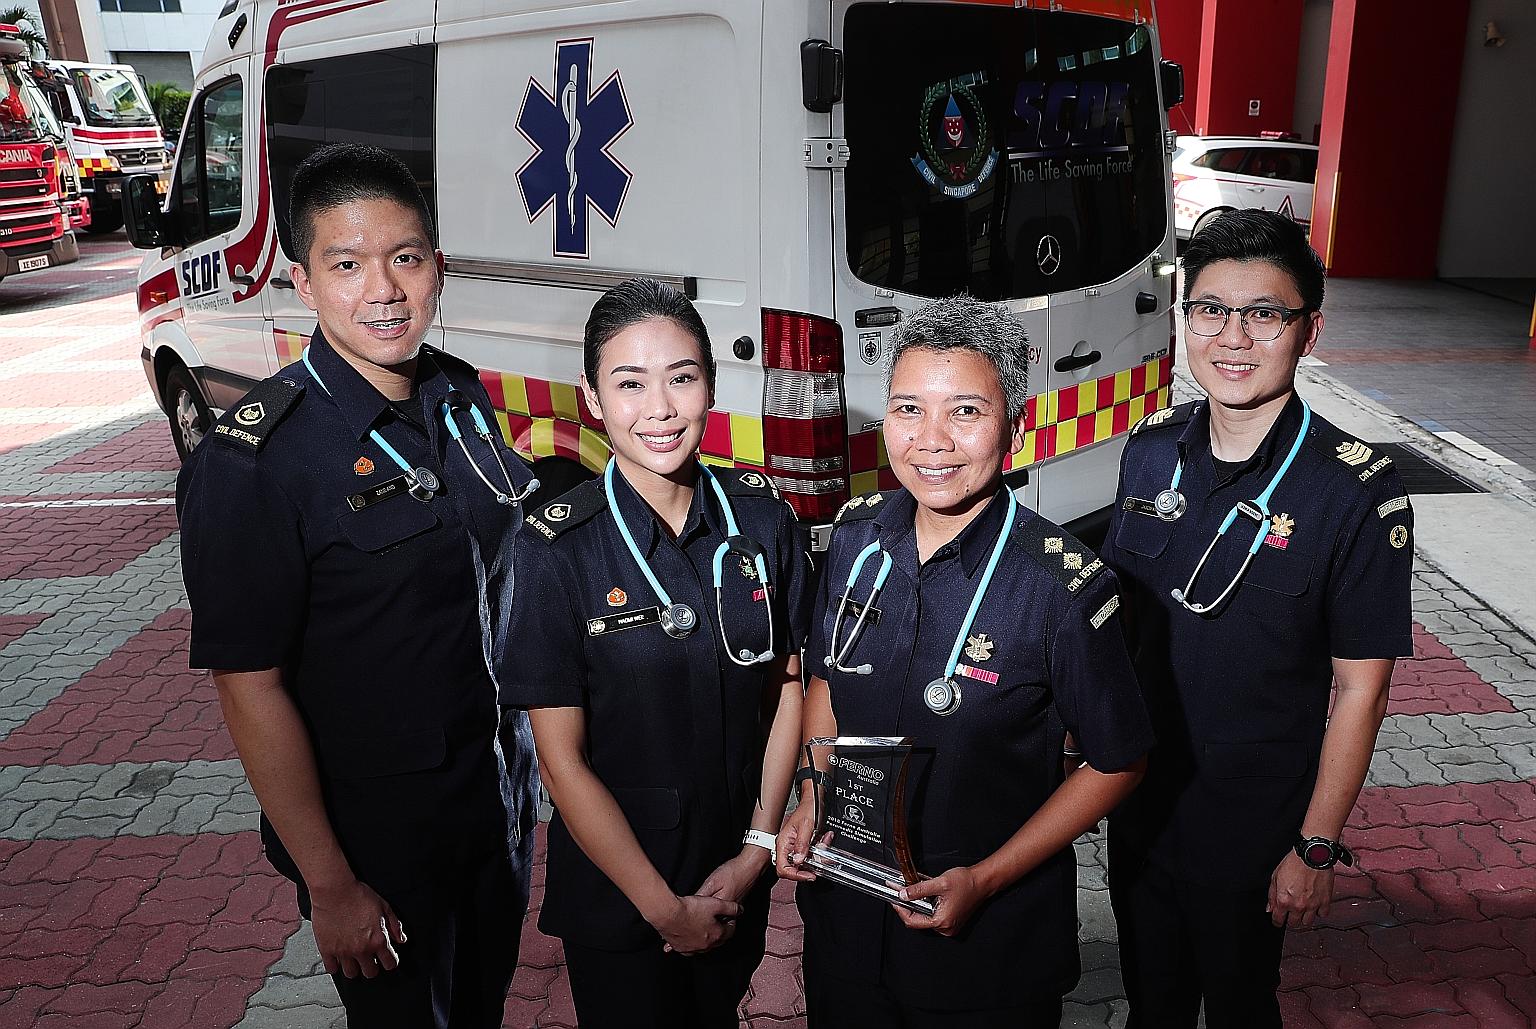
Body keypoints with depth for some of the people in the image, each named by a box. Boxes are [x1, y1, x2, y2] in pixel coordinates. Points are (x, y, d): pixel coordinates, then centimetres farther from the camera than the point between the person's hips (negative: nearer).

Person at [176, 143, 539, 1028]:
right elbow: (249, 685, -19)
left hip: (503, 801, 6)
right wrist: (331, 887, -16)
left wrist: (532, 764, 12)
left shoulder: (462, 399, -1)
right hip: (378, 839, -5)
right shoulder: (253, 462, -21)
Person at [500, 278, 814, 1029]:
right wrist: (666, 908, -12)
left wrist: (758, 848, -4)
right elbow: (562, 762, -15)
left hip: (739, 880, 4)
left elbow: (787, 685, 1)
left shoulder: (760, 517, -8)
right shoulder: (557, 548, -18)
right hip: (614, 896, -3)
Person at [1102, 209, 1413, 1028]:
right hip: (1137, 794, 4)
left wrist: (1316, 847, -11)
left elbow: (1360, 688, -15)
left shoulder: (1358, 492, -20)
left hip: (1254, 819, -4)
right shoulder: (1151, 450, -6)